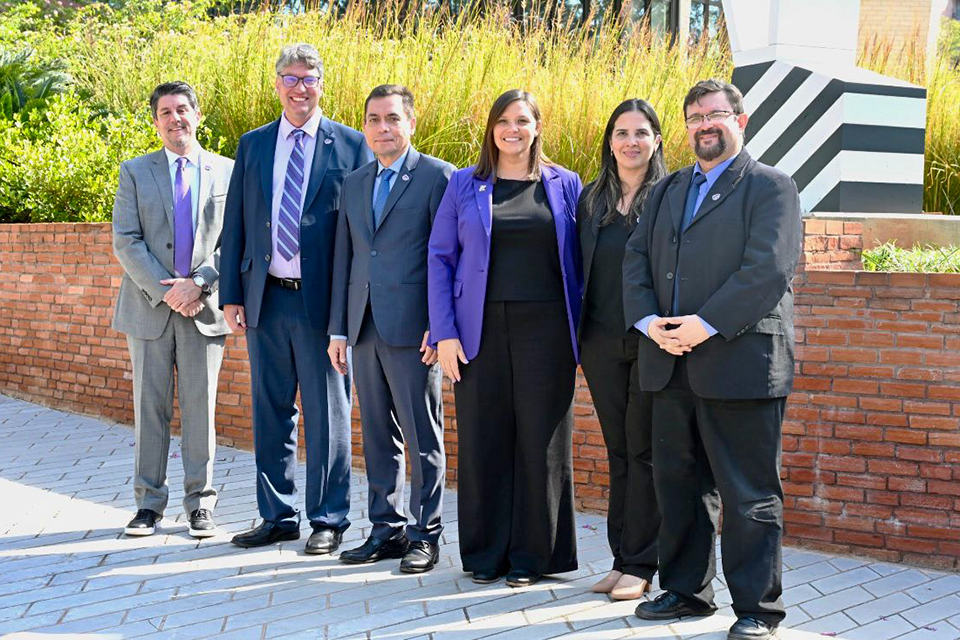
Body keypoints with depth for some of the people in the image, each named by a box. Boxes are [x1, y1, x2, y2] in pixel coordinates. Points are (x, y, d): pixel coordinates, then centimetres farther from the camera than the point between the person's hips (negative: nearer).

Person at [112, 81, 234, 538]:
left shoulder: (227, 171, 7)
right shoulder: (135, 172, 8)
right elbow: (126, 242, 0)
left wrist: (199, 284, -11)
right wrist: (166, 291, -11)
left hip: (205, 307, 0)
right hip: (149, 307, 1)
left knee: (200, 408, 2)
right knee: (149, 407, 4)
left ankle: (200, 503, 12)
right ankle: (149, 502, 13)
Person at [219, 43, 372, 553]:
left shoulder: (350, 146, 0)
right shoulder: (252, 146, 11)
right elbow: (235, 225, 11)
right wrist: (231, 295, 4)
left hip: (322, 300, -4)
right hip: (265, 300, 4)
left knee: (327, 414, 3)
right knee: (270, 411, 11)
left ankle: (328, 520, 15)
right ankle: (277, 516, 23)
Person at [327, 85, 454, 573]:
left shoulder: (438, 176, -3)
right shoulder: (354, 183, 15)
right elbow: (344, 258, 15)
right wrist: (338, 328, 10)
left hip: (412, 329, -6)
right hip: (364, 327, 6)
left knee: (423, 437, 1)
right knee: (378, 436, 12)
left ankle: (425, 535, 11)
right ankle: (386, 529, 22)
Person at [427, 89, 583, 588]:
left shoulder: (564, 185, 8)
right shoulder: (465, 185, 7)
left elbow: (577, 262, 9)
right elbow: (439, 258, 5)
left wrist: (577, 332, 0)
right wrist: (444, 332, -4)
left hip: (544, 329, 0)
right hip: (482, 329, 0)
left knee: (541, 441, 3)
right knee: (482, 440, 3)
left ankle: (533, 555, 15)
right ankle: (485, 553, 17)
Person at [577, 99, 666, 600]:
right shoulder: (591, 198, 11)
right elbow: (581, 267, 13)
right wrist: (578, 336, 10)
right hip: (603, 345, 5)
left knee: (644, 451, 0)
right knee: (618, 451, 11)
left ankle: (639, 565, 9)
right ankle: (621, 558, 19)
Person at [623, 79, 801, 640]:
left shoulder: (771, 187, 0)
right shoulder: (668, 190, 20)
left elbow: (768, 268, -12)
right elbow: (637, 258, 11)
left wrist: (706, 325, -18)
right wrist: (649, 321, -6)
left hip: (741, 363, -6)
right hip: (672, 364, 6)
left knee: (750, 494, -1)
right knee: (679, 485, 13)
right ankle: (686, 591, 26)